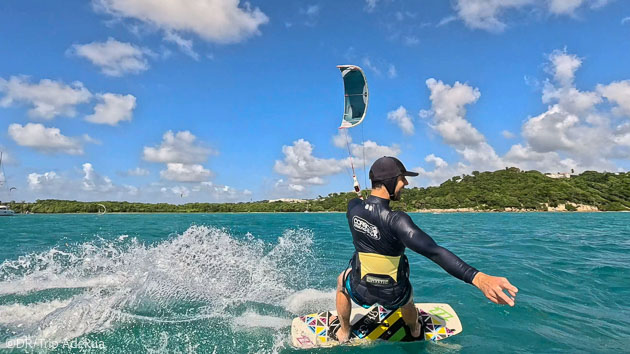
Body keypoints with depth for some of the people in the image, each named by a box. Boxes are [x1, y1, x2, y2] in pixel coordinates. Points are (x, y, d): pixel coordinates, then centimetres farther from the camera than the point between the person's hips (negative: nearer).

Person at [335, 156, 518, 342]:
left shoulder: (353, 206, -17)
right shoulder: (396, 220, -34)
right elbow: (434, 251, -46)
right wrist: (477, 277, -55)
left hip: (361, 289, 2)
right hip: (394, 295, -2)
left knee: (342, 279, 37)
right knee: (407, 299, 35)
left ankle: (344, 333, 47)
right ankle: (415, 332, 64)